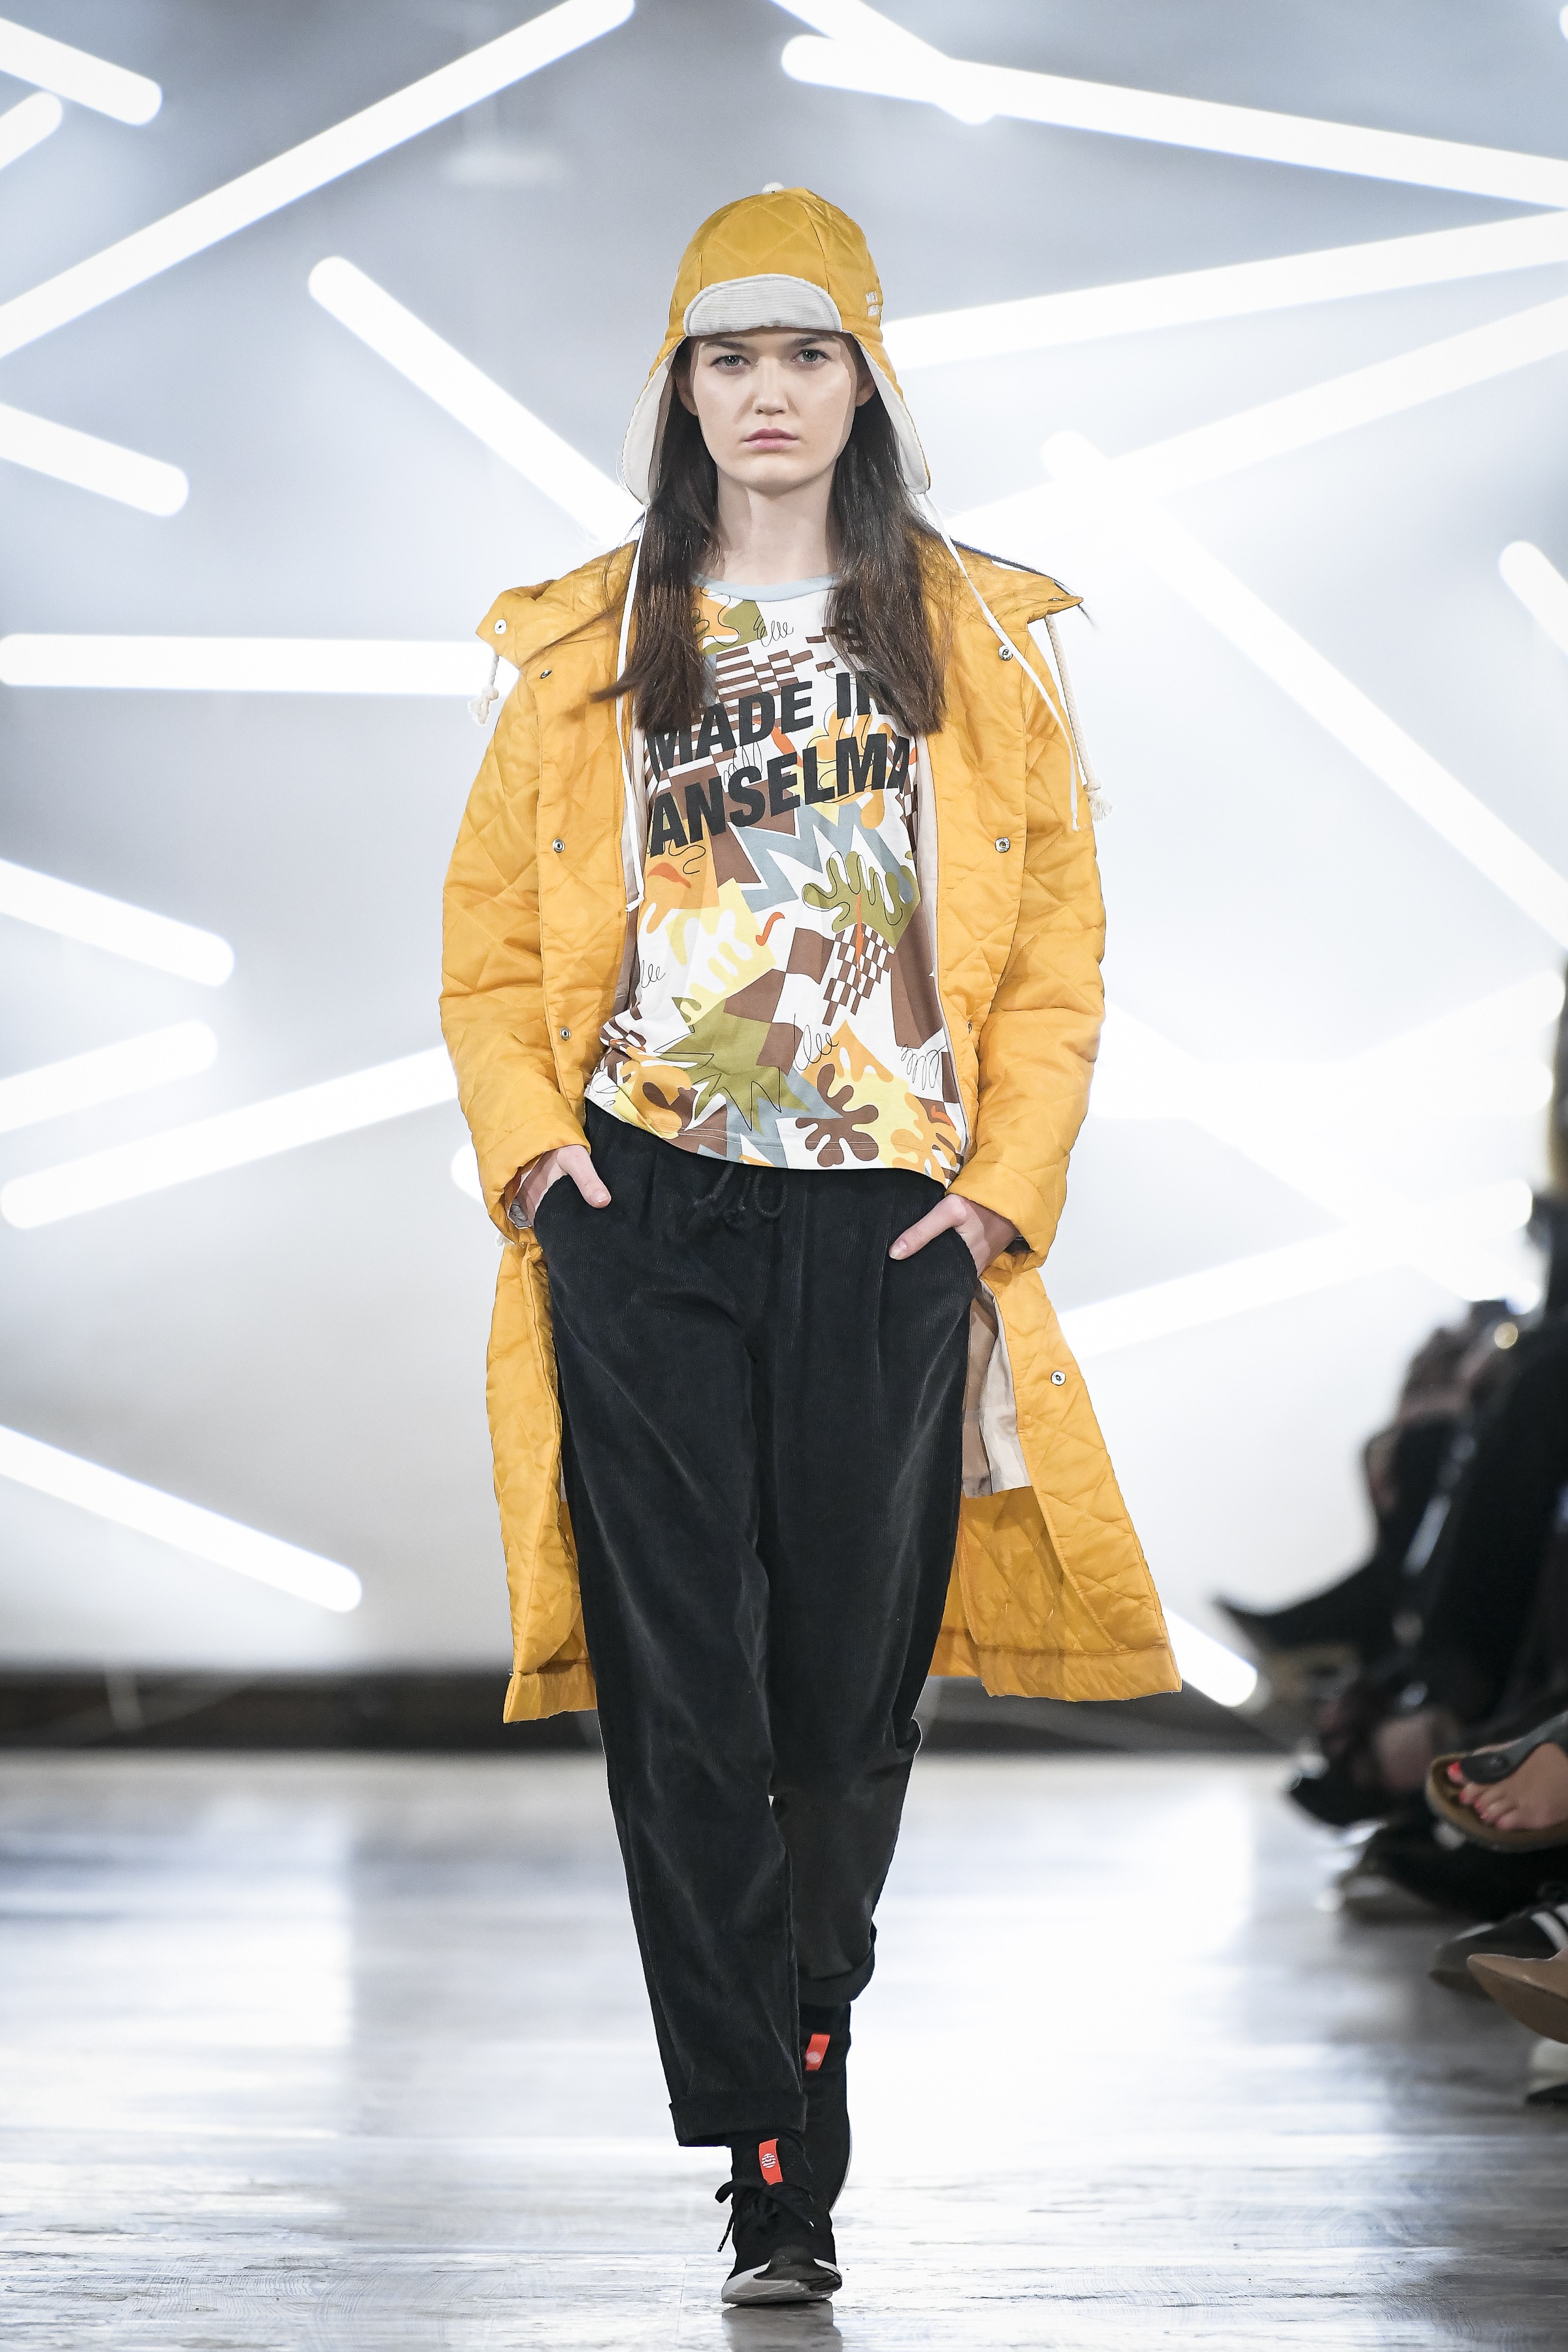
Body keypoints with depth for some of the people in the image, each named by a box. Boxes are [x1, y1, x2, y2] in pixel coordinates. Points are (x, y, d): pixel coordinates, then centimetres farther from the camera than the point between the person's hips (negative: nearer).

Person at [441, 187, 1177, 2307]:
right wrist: (528, 1142, -2)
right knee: (684, 1696, -5)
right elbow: (492, 936, 12)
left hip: (888, 1236, 0)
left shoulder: (974, 636, 9)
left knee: (851, 1690, 4)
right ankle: (773, 2169, -2)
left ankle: (801, 2034, 25)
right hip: (644, 1232, 0)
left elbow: (1056, 940, 7)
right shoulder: (587, 648, 10)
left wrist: (1010, 1178, -2)